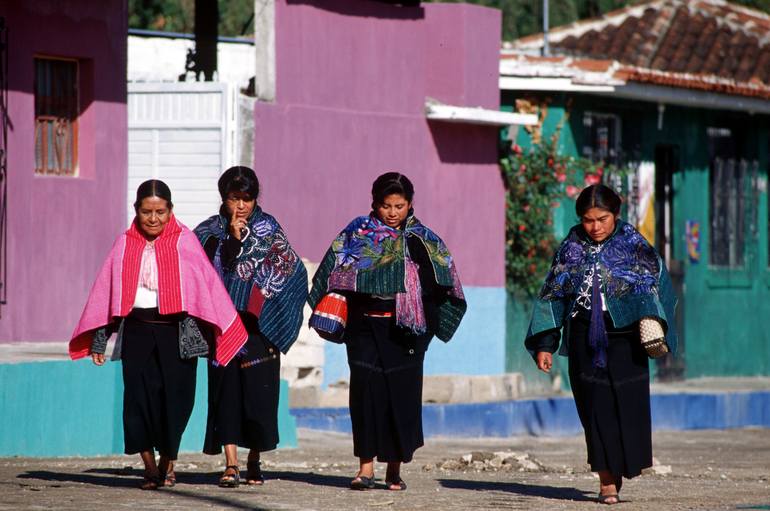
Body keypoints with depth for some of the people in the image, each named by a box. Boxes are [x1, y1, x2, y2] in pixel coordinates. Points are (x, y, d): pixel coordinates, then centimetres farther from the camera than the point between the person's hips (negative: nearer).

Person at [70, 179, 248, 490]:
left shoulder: (184, 241, 1)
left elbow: (207, 284, -2)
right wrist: (99, 340, 11)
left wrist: (221, 330, -8)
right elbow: (106, 289, 13)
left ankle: (168, 460, 19)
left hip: (176, 331, -2)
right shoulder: (126, 245, 8)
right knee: (139, 396, -4)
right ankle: (150, 467, 6)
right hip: (137, 331, 2)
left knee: (175, 396, -2)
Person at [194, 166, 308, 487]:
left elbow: (290, 271, 0)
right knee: (226, 388, -6)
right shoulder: (211, 230, 8)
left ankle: (254, 461, 9)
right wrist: (234, 238, -11)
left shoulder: (268, 228, 6)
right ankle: (231, 464, -9)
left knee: (258, 387, -3)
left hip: (258, 323, 0)